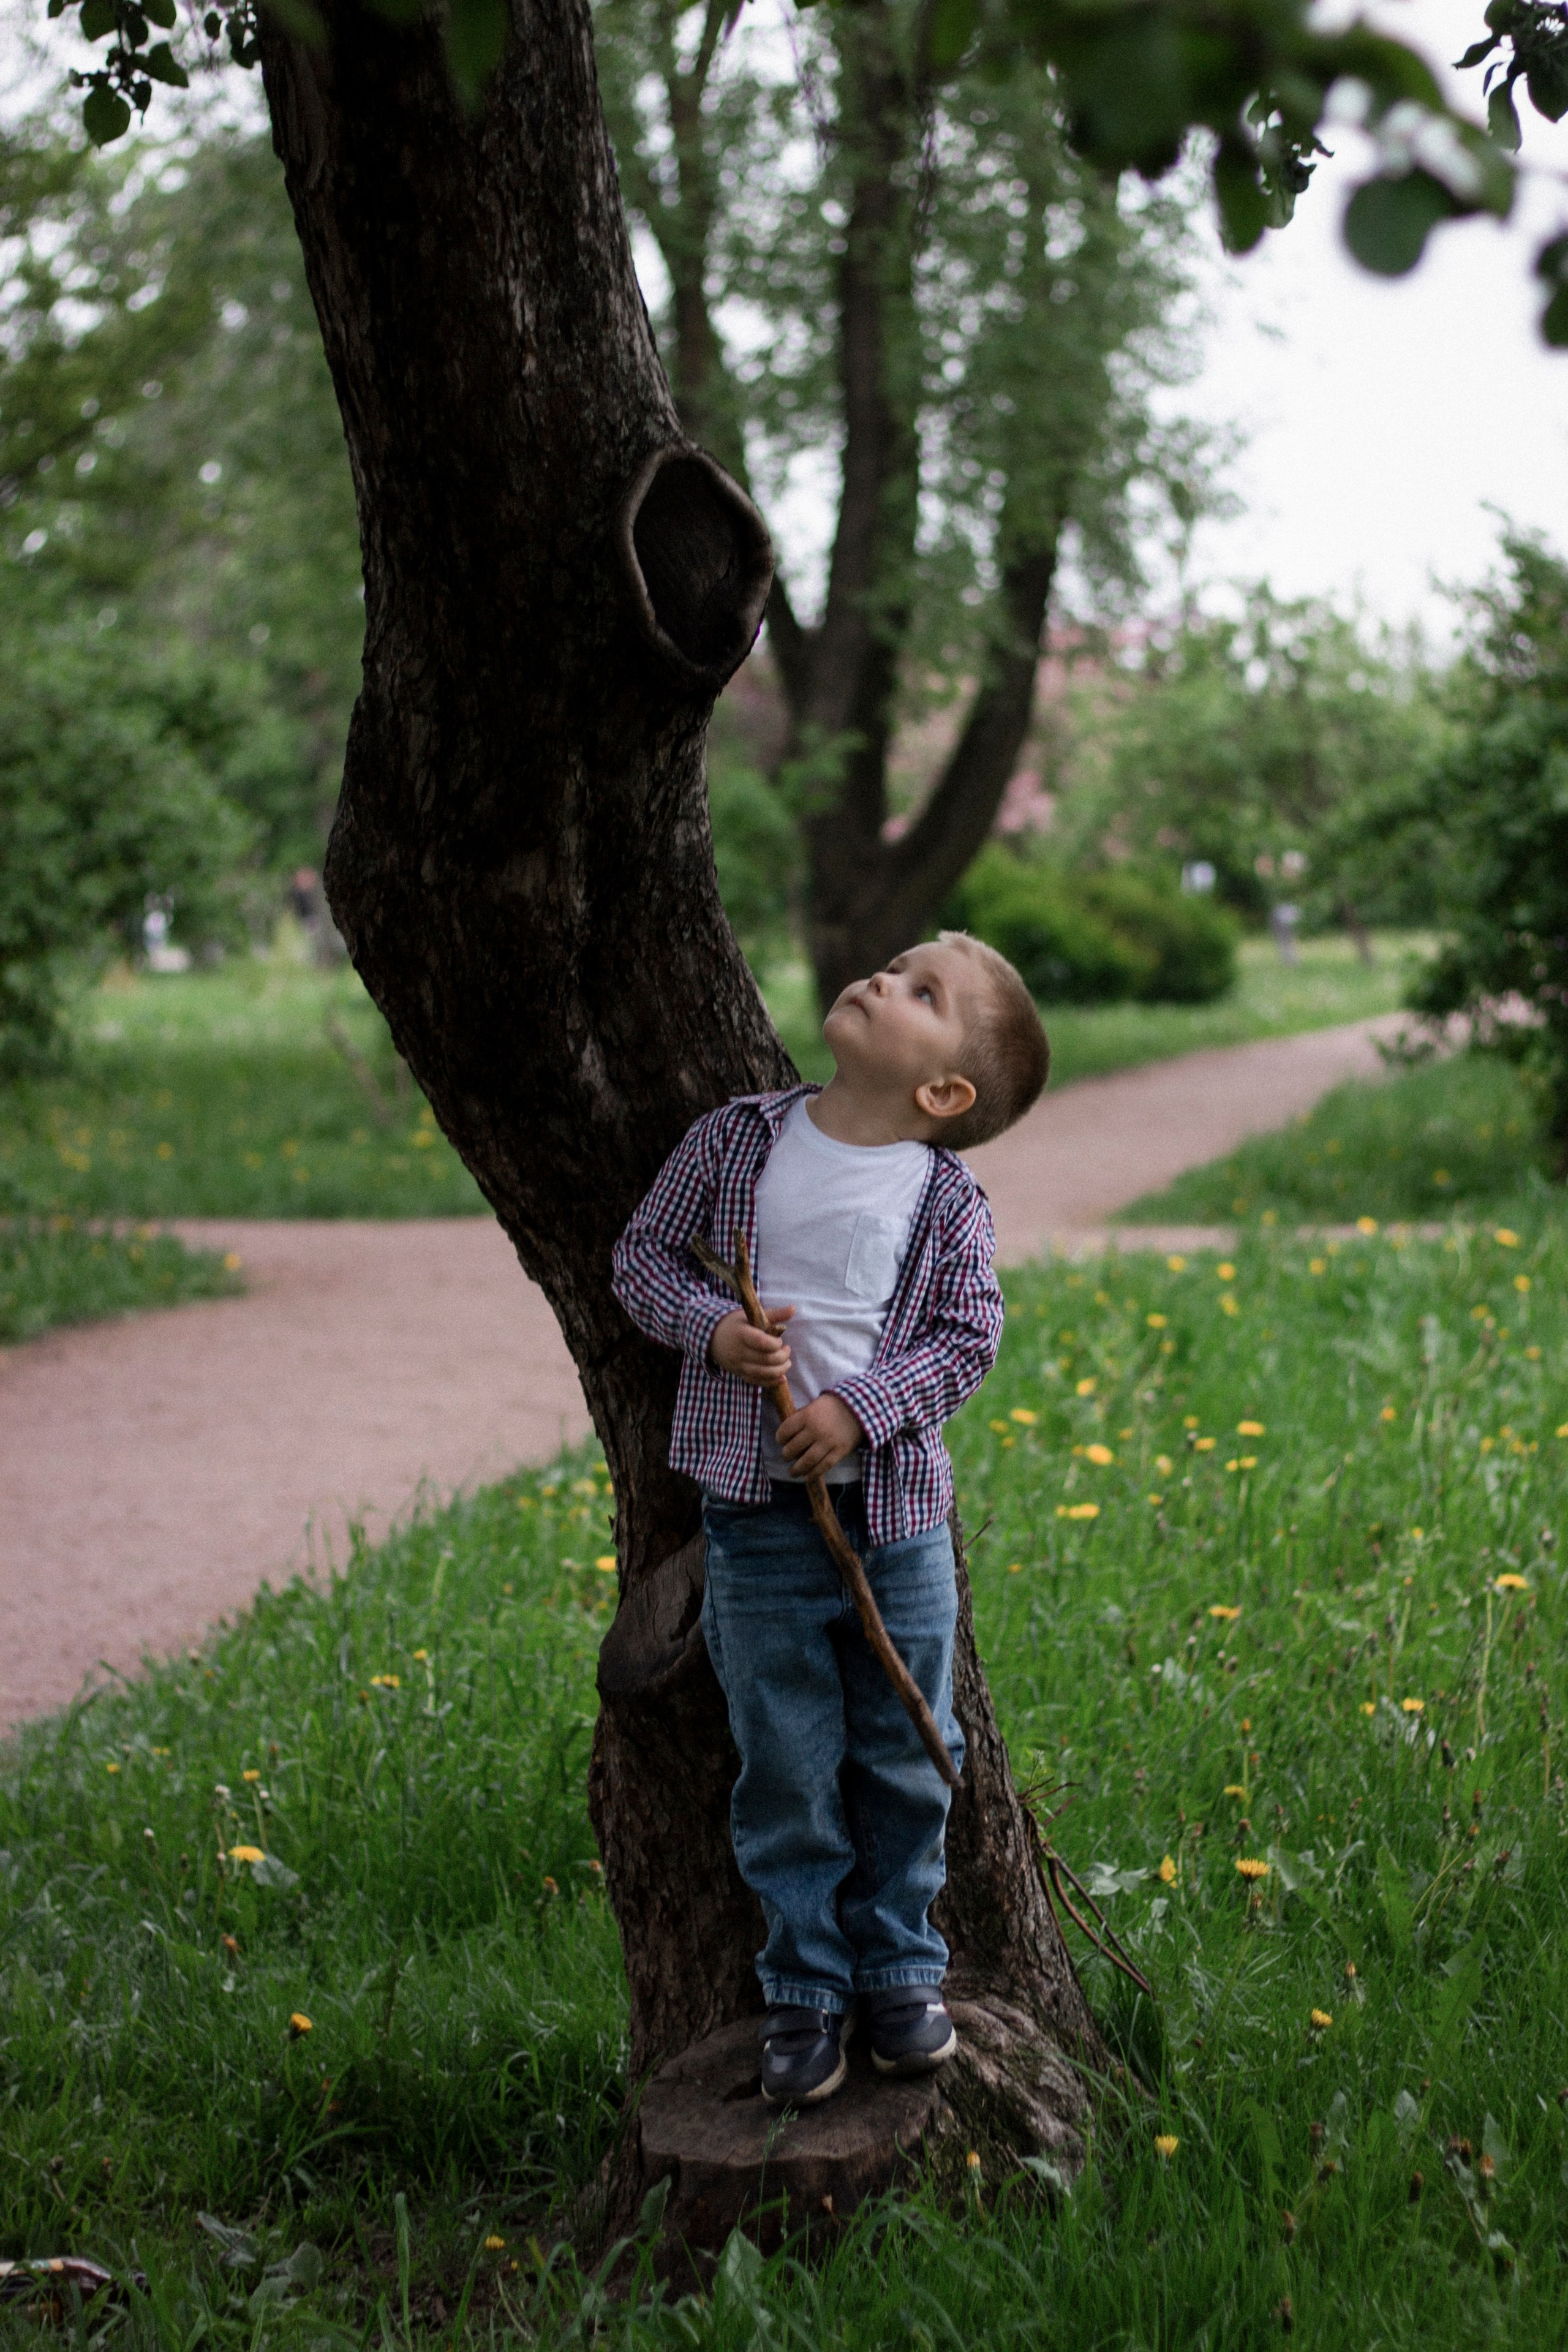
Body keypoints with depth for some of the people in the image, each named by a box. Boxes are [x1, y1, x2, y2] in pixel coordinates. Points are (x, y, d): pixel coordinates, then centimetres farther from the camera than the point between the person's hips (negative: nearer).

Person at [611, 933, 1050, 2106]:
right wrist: (714, 1328, -13)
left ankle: (901, 1973, 30)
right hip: (758, 1518, 0)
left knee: (904, 1762, 11)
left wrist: (861, 1406, -17)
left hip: (896, 1514, 0)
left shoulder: (950, 1202, -4)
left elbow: (968, 1337, -4)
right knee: (787, 1769, 7)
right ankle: (805, 1993, 22)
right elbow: (644, 1254, 5)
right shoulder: (738, 1138, -1)